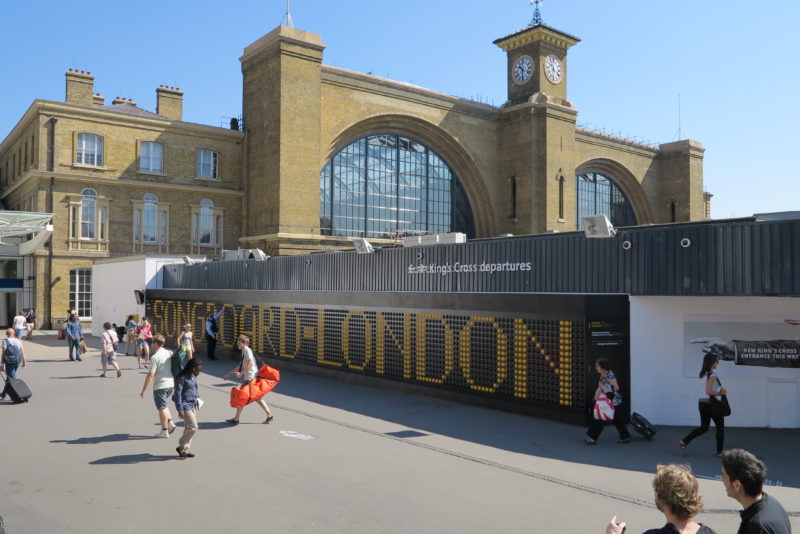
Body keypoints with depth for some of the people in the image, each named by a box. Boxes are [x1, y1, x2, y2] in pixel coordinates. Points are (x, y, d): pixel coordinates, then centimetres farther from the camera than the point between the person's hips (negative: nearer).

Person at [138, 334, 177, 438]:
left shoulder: (155, 357, -17)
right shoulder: (170, 353, 4)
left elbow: (150, 375, -19)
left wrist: (144, 390, -14)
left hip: (160, 386, -7)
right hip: (171, 384, 7)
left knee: (162, 408, 4)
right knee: (164, 405, 24)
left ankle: (164, 431, 10)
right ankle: (170, 423, 11)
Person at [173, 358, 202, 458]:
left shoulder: (193, 377, 10)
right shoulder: (182, 378, -15)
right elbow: (178, 394, -16)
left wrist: (197, 398, 12)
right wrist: (180, 410, -18)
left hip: (193, 405, 8)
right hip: (186, 406, -8)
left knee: (189, 428, 12)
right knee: (193, 427, -10)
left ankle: (185, 450, 19)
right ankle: (181, 447, 4)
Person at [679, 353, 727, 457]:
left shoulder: (703, 373, 10)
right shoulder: (712, 375, -16)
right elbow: (708, 391, -23)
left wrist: (719, 389, 12)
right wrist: (720, 393, -13)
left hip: (701, 403, 8)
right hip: (710, 403, -8)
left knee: (704, 427, 14)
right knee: (720, 427, 9)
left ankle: (684, 442, 2)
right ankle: (720, 451, 15)